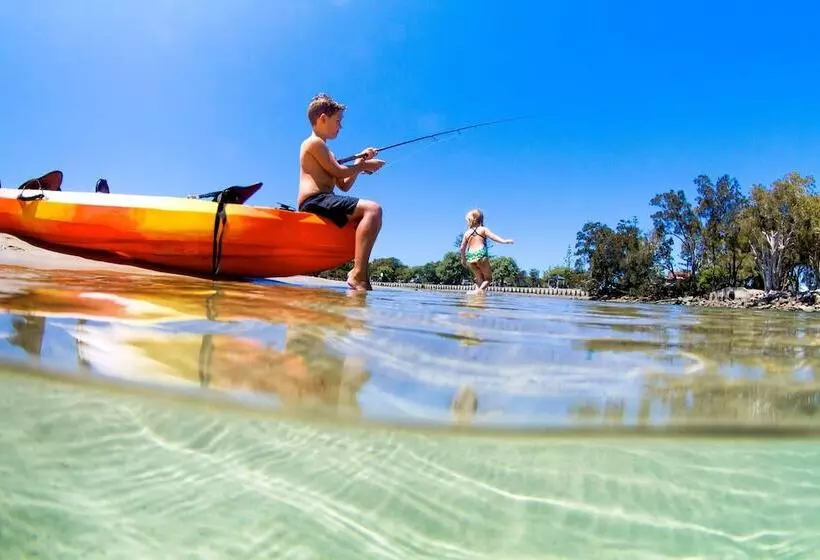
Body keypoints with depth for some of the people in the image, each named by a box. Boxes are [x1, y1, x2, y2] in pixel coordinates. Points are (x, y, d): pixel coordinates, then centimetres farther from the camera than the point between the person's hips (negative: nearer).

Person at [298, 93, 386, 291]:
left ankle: (360, 271, 3)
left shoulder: (323, 150, 30)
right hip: (315, 201, -10)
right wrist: (364, 165, 5)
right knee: (373, 209, -24)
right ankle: (358, 274, -34)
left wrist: (359, 162, 16)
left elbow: (344, 185, 24)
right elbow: (339, 171, -8)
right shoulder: (315, 143, 0)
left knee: (373, 217, 17)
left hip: (318, 204, 10)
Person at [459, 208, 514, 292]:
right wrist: (504, 241, -19)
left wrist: (463, 259, 28)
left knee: (479, 279, 18)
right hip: (481, 255, -4)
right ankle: (480, 290, -22)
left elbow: (462, 248, 15)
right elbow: (493, 236, -11)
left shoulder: (467, 233, 16)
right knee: (488, 278, 5)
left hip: (470, 257, 4)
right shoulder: (483, 229, 6)